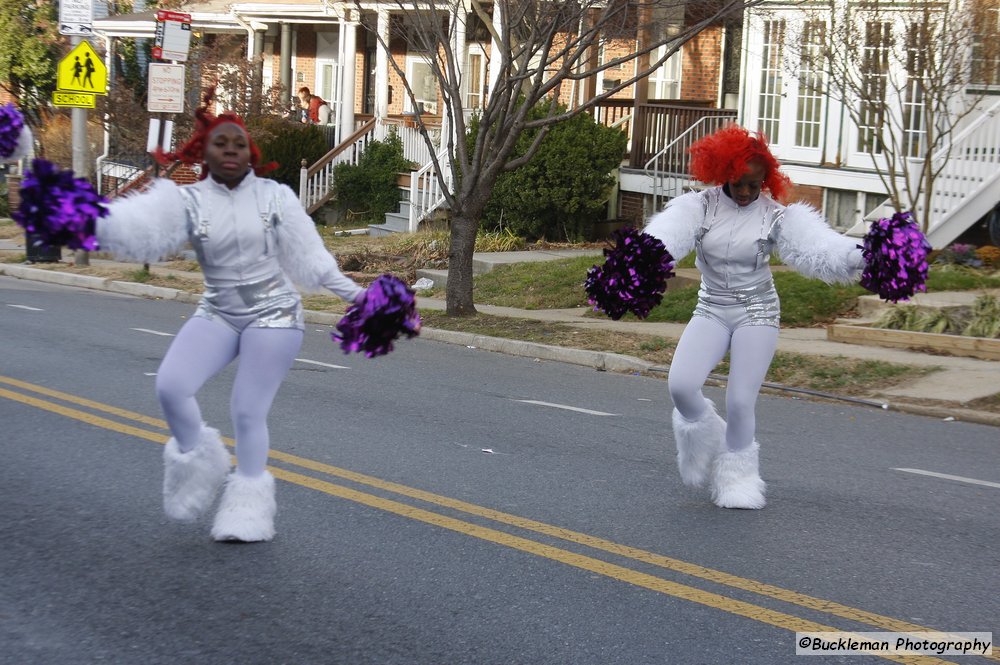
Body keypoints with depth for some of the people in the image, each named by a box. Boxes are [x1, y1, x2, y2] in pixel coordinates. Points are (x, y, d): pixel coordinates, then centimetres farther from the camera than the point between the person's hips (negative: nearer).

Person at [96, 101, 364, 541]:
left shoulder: (274, 196, -4)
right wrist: (87, 219, -42)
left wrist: (351, 293, 3)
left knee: (248, 412, -2)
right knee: (170, 386, -17)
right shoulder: (188, 201, -6)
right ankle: (197, 459, 11)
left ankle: (248, 507, 15)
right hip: (217, 314, 2)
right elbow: (138, 224, -24)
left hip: (274, 315, -2)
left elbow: (308, 255, 3)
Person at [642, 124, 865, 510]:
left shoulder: (774, 216, -9)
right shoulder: (700, 207, -7)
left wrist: (857, 258, -44)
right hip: (711, 310, 1)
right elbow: (669, 232, -27)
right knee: (681, 384, -18)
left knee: (740, 402, -7)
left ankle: (736, 477, 16)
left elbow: (814, 244, -24)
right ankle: (703, 435, 15)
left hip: (756, 313, -1)